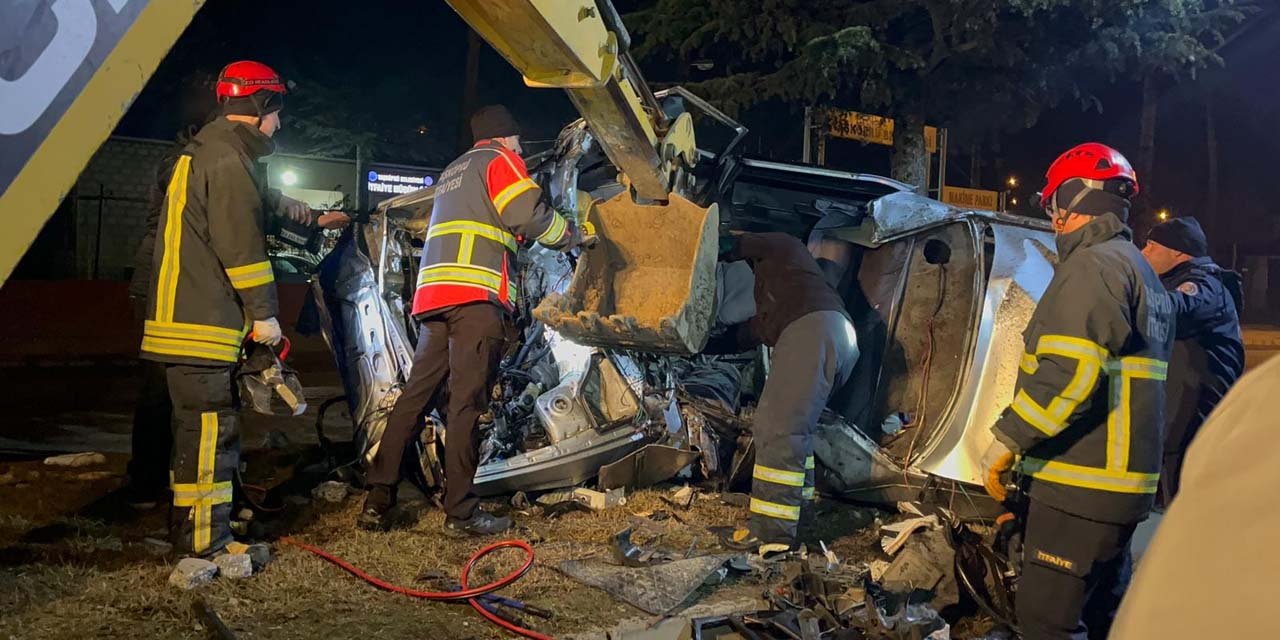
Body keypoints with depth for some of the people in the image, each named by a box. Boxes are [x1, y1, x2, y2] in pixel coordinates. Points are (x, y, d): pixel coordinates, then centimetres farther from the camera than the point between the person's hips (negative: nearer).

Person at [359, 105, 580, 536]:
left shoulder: (452, 172, 32)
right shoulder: (501, 161, 7)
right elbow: (529, 216, -7)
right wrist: (569, 237, 8)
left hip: (433, 292, 8)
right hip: (478, 294, -8)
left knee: (416, 395, 7)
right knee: (467, 402, -9)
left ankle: (377, 500, 4)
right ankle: (460, 513, -9)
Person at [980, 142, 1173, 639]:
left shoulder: (1095, 265, -13)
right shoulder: (1144, 274, 20)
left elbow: (1073, 372, -25)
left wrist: (1008, 438, -18)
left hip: (1081, 485, -10)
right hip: (1124, 482, 11)